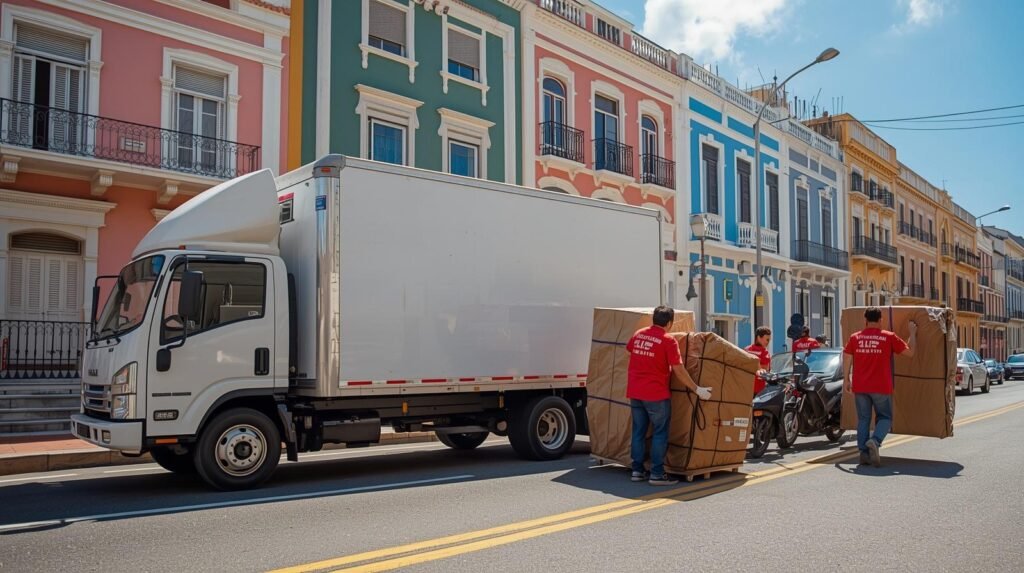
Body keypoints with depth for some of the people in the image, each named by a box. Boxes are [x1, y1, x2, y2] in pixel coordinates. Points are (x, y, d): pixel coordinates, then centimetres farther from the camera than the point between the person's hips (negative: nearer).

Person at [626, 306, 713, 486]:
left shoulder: (638, 334, 7)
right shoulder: (668, 341, -11)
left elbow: (629, 350, 27)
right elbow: (678, 370, -13)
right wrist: (698, 390, -7)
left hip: (635, 392, 6)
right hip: (656, 394, -6)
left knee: (638, 431, 13)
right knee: (660, 433, 3)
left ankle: (637, 470, 16)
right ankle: (657, 474, 2)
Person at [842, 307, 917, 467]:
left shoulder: (855, 338, 3)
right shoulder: (889, 337, -3)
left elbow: (846, 358, 4)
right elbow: (910, 351, 3)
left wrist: (846, 379, 13)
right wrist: (913, 333, 17)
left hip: (860, 387, 2)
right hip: (881, 387, -2)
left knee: (863, 419, 10)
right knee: (884, 418, 10)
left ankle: (864, 452, 6)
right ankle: (874, 441, -15)